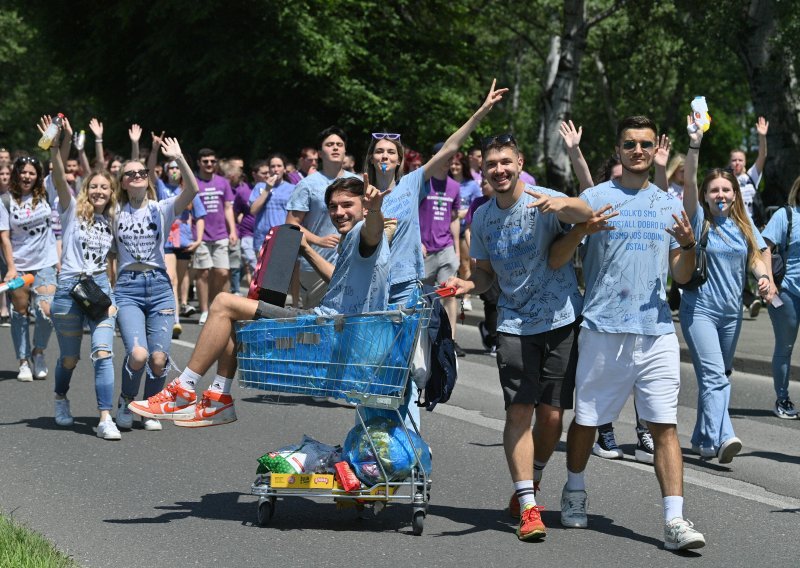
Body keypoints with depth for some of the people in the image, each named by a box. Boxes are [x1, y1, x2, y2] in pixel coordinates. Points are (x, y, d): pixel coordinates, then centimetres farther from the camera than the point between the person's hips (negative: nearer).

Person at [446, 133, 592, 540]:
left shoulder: (542, 203, -9)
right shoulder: (482, 217, 7)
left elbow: (586, 215, -30)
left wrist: (564, 204, -52)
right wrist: (466, 285, -6)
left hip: (560, 320, -3)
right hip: (514, 323, 3)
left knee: (551, 413, 0)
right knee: (519, 410, -9)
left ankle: (530, 482, 26)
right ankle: (528, 507, -9)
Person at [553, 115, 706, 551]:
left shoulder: (669, 204, 14)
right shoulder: (594, 198, 4)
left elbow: (682, 276, 14)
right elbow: (555, 258, 0)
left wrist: (688, 245, -6)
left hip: (657, 330, 2)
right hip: (603, 327, -2)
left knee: (665, 424, -7)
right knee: (586, 419, 9)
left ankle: (674, 519, -11)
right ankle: (574, 492, 33)